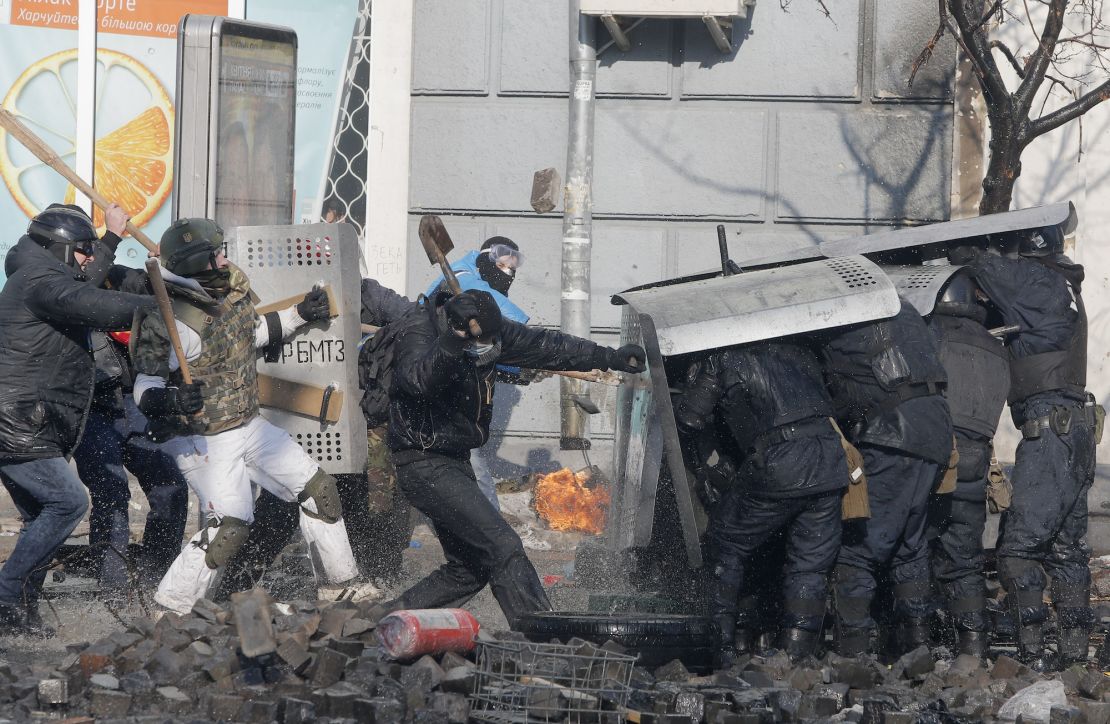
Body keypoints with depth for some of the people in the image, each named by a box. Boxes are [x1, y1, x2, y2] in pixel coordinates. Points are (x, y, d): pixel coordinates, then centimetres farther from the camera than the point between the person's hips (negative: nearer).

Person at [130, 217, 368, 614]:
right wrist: (172, 402, -48)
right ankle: (167, 610, -11)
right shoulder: (175, 323, -27)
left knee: (317, 487, 12)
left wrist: (299, 314, 19)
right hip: (204, 440, -9)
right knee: (230, 523, -21)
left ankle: (344, 584, 28)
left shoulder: (234, 288, 0)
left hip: (248, 424, 9)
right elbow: (144, 390, -28)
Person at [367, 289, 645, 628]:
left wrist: (611, 358, 10)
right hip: (424, 465, -9)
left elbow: (545, 346, 10)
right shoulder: (417, 332, -21)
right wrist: (453, 340, -56)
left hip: (456, 460, 9)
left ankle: (389, 616, 23)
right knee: (503, 548, -17)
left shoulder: (492, 330, 0)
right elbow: (421, 380, -41)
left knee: (468, 569, 15)